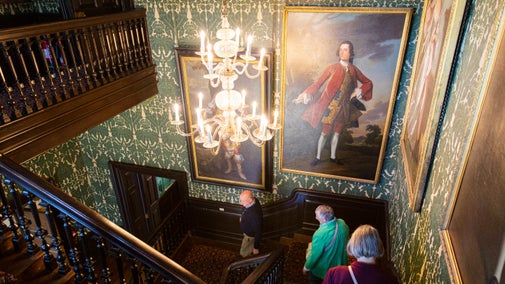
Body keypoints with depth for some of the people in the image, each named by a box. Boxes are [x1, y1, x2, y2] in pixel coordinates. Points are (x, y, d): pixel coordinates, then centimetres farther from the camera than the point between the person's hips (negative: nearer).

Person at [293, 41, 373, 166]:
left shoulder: (354, 70, 2)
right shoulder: (332, 68, -7)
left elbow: (368, 83, 12)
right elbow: (318, 83, -7)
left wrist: (359, 91, -5)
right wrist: (307, 94, -16)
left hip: (344, 106, 3)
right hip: (331, 105, -3)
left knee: (337, 132, 13)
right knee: (325, 132, 2)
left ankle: (333, 156, 27)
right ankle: (318, 157, 16)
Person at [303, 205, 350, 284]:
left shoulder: (320, 234, -39)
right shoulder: (342, 223, -19)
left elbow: (314, 255, -26)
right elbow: (346, 240, 1)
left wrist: (306, 267, -7)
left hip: (322, 269, -6)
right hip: (340, 263, 6)